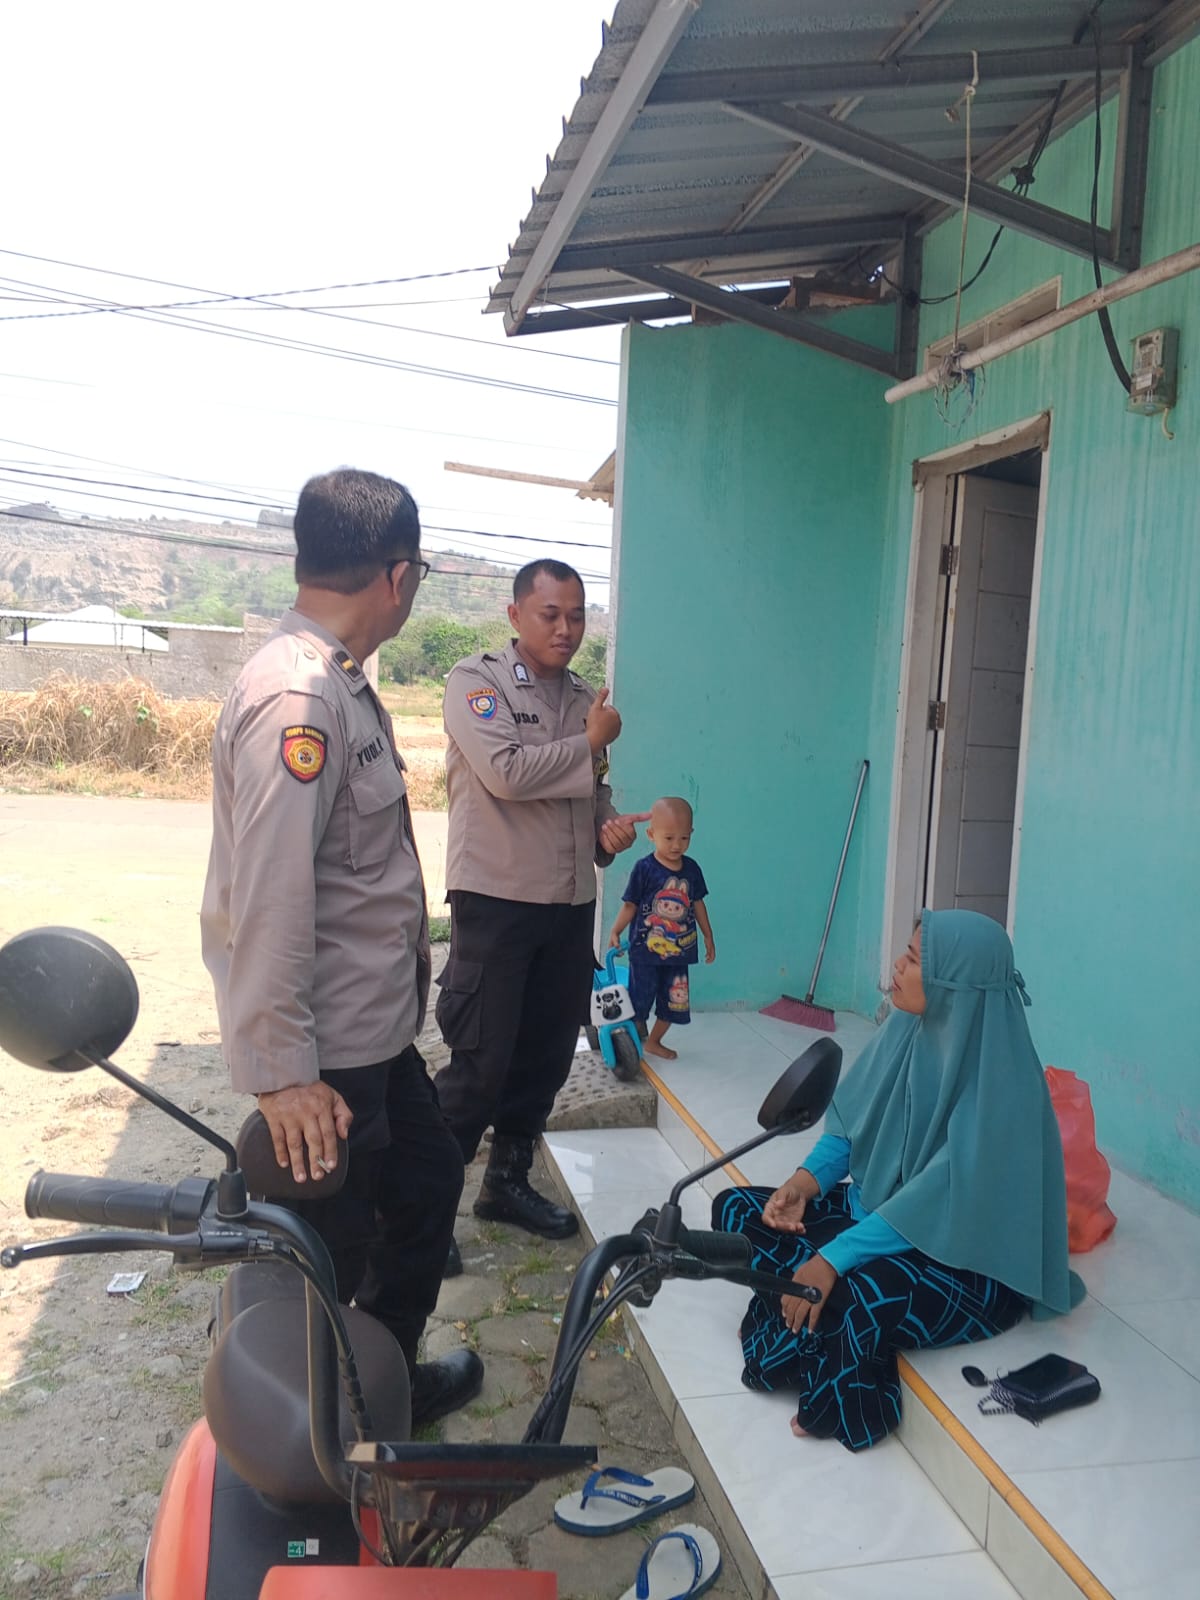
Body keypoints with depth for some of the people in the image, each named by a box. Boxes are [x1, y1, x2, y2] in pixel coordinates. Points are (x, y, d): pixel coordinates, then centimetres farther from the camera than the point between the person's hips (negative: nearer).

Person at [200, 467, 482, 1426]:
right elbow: (268, 898, -28)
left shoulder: (343, 686, 9)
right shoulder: (295, 698, -24)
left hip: (377, 1033, 10)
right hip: (323, 1058, -10)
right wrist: (283, 1073, -26)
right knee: (325, 1270, 7)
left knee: (428, 1182, 24)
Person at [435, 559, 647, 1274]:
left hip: (571, 903, 6)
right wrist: (591, 744, -10)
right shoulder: (477, 680, -6)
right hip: (495, 900, -6)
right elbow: (507, 773, -21)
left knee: (547, 1055, 14)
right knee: (480, 1064, -3)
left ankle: (508, 1181, 32)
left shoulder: (586, 699, 13)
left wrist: (609, 831, -1)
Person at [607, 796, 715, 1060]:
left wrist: (708, 936, 15)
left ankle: (654, 1042, 32)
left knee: (673, 1001, 13)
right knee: (639, 999, 3)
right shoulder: (644, 868, -12)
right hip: (645, 950, -4)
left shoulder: (692, 868, 1)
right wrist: (615, 932, -16)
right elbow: (630, 905, -7)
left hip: (679, 952, 5)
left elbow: (698, 903, 11)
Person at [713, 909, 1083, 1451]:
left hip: (969, 1259, -7)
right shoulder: (908, 1030, -5)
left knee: (868, 1294, -38)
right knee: (735, 1208, -3)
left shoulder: (999, 1080, -26)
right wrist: (808, 1179, -14)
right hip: (879, 1209, 8)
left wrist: (834, 1257, -30)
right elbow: (851, 1115, 4)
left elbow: (944, 1198, -29)